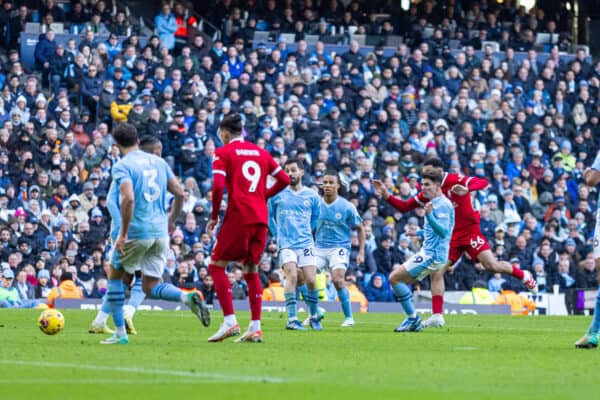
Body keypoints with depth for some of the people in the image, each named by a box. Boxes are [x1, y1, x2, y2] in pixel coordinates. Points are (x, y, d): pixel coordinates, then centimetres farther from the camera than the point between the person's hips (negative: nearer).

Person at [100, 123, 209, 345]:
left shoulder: (122, 166, -9)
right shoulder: (158, 162, 11)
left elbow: (128, 198, -24)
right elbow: (180, 193, 11)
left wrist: (123, 233, -20)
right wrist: (171, 220, 25)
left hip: (136, 232, -6)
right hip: (161, 231, 6)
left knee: (115, 277, 15)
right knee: (150, 287, 11)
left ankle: (120, 333, 13)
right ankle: (188, 298, -16)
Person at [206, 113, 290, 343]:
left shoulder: (223, 153, 0)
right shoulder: (260, 152, 17)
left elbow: (218, 186, -12)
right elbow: (284, 180, 16)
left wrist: (214, 217, -3)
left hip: (238, 216, -5)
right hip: (261, 218, 6)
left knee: (217, 265, 4)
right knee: (251, 270, 13)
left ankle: (230, 322, -9)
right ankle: (255, 328, 6)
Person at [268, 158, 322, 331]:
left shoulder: (312, 196, 6)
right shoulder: (277, 194, 3)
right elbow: (269, 216, 14)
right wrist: (278, 235, 10)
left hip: (306, 244, 2)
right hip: (286, 244, -2)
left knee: (311, 280, -5)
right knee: (292, 276, -20)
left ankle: (314, 317, 15)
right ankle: (292, 319, -19)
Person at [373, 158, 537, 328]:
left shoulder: (454, 180, -14)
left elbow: (483, 182, -23)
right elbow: (404, 207, 7)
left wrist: (467, 190, -41)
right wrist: (386, 195, -5)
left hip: (470, 230, -6)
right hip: (451, 236, 6)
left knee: (492, 265, -16)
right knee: (436, 272, -6)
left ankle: (523, 275, 12)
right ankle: (437, 316, -2)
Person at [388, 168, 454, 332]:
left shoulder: (443, 204, -15)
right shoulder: (435, 203, 16)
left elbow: (444, 232, -27)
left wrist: (429, 215, -38)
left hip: (432, 255, -10)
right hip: (427, 252, 10)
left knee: (395, 278, -12)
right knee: (400, 282, 12)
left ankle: (413, 318, -8)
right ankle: (413, 321, 12)